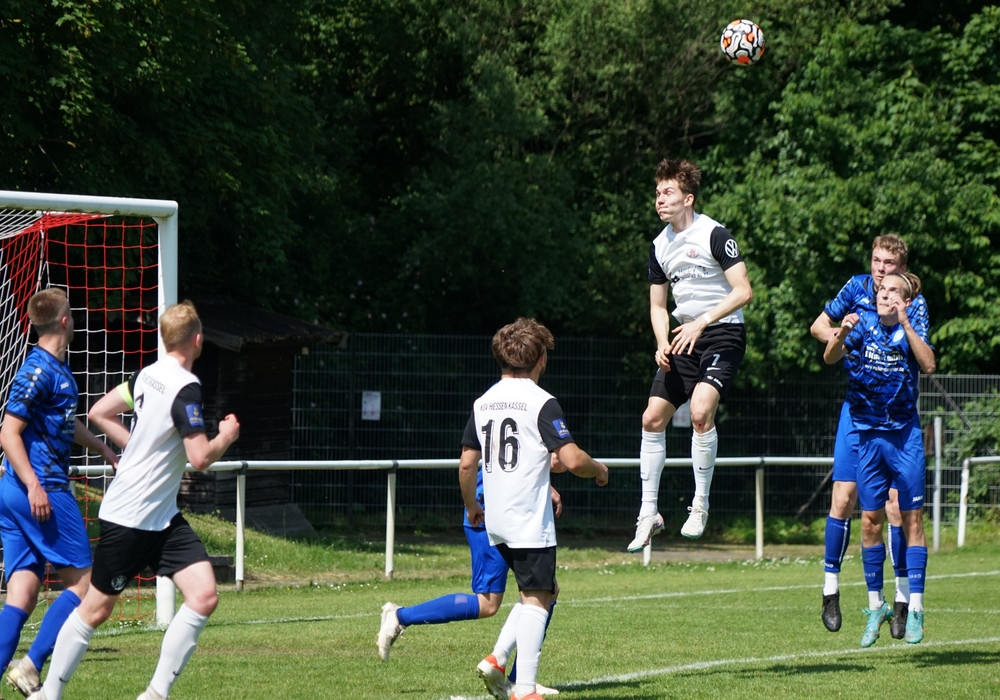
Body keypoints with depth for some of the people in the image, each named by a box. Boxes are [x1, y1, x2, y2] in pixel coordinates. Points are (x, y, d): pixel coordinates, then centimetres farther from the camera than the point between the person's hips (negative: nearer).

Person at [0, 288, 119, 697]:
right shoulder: (39, 370, -13)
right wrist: (34, 486, -26)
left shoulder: (56, 369, 17)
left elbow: (67, 422, 35)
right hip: (45, 488, -9)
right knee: (80, 582, -2)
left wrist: (105, 450, 46)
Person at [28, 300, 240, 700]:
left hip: (162, 517, 8)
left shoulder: (148, 375, 5)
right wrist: (227, 436, -4)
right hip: (128, 517, -8)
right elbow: (200, 458, -23)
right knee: (96, 610, 4)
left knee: (204, 596, -5)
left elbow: (99, 414, 15)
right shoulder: (186, 388, -20)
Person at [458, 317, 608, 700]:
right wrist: (598, 469, 4)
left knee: (541, 593, 19)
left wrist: (472, 508, 27)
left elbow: (467, 463, 13)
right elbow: (572, 460, -17)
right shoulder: (542, 402, -10)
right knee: (537, 599, -5)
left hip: (495, 521, 7)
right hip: (529, 519, -7)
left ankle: (496, 660, 6)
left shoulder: (482, 403, 10)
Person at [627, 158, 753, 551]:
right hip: (685, 338, 7)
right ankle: (649, 513, 12)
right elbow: (658, 305, 17)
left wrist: (702, 322, -25)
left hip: (722, 333, -7)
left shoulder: (714, 235, -12)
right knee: (653, 417, 2)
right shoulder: (659, 246, 10)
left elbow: (743, 291, -18)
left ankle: (700, 505, -15)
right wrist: (662, 344, -1)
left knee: (701, 410, -27)